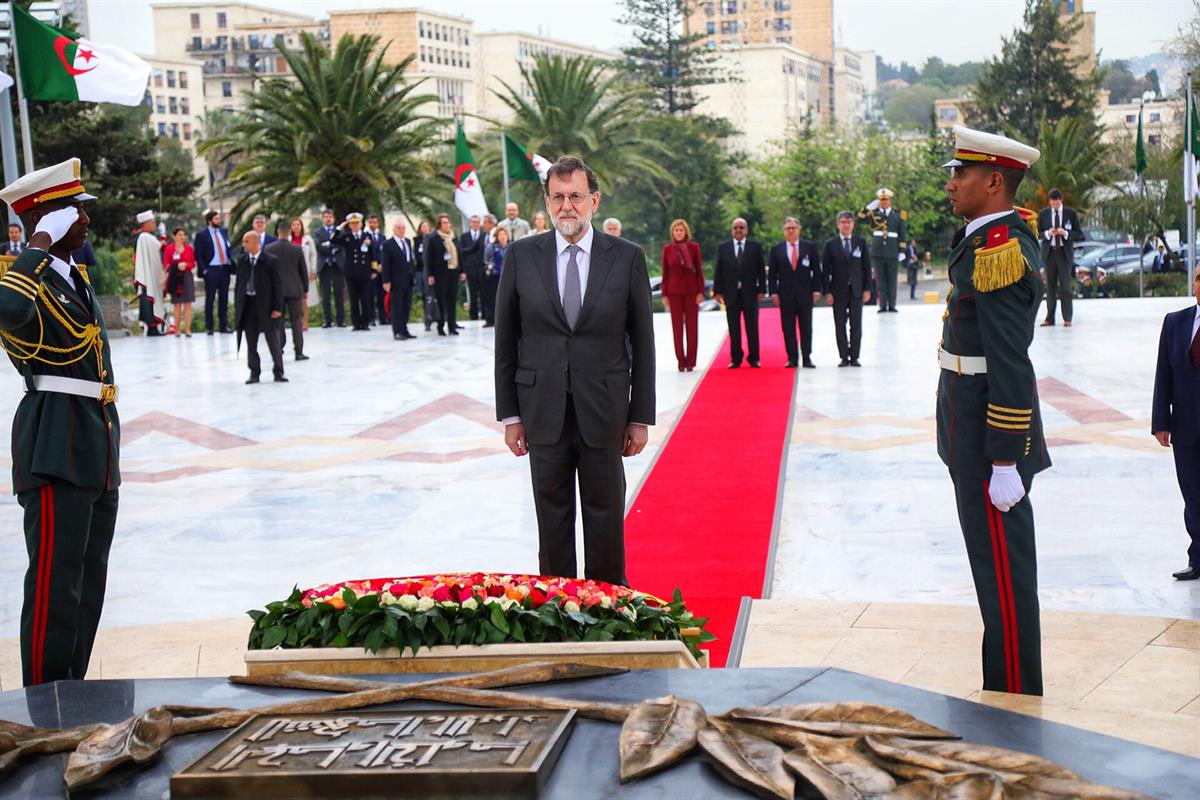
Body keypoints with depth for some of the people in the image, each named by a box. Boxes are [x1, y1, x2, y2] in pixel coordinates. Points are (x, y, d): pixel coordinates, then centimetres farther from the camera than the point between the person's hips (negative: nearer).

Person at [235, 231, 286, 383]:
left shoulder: (270, 260, -6)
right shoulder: (242, 260, 7)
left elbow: (277, 285, -6)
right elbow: (239, 283, 11)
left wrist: (278, 308, -10)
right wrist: (237, 305, 6)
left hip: (265, 304, -4)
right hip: (247, 304, 4)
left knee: (274, 341, 1)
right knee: (251, 343, 7)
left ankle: (278, 372, 8)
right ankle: (254, 373, 15)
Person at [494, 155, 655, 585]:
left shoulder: (627, 257, -1)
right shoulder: (521, 256, 1)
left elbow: (642, 341, 2)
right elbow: (506, 340, 4)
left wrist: (641, 417, 0)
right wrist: (510, 414, 1)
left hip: (603, 410, -1)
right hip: (543, 409, 1)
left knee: (606, 514, 8)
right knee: (551, 515, 9)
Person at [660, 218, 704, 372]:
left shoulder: (694, 247, 3)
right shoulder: (667, 248, 4)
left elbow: (699, 270, 3)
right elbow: (665, 273, 6)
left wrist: (701, 292, -4)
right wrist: (664, 294, 1)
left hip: (691, 290, 0)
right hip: (674, 291, 0)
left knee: (692, 326, 0)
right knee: (677, 327, 1)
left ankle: (690, 362, 5)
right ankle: (681, 362, 6)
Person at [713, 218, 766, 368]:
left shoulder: (756, 247, 4)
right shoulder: (723, 248, 6)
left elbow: (761, 270, 2)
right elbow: (718, 271, 5)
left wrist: (761, 290, -5)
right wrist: (718, 291, -2)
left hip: (750, 293, -1)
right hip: (731, 293, 1)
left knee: (752, 328, 3)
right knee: (734, 328, 3)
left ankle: (753, 358, 11)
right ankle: (735, 359, 9)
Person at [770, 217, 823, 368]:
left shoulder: (810, 247, 6)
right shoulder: (776, 249, 7)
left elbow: (816, 269, 5)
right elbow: (773, 273, 6)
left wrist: (817, 290, -3)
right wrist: (774, 293, -3)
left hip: (805, 293, 0)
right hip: (786, 295, 0)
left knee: (806, 327, 1)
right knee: (788, 328, 0)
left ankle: (807, 358, 6)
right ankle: (792, 358, 6)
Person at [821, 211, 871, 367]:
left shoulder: (861, 242, 6)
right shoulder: (830, 244, 2)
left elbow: (867, 266, 6)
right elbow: (825, 269, 1)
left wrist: (867, 289, -1)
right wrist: (827, 292, -7)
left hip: (856, 290, 1)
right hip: (838, 290, -1)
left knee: (856, 325, 1)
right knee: (840, 326, 1)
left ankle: (854, 357, 7)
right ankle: (844, 357, 7)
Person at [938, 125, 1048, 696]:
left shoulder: (1001, 249, -20)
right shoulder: (991, 239, 12)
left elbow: (1011, 368, -23)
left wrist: (1004, 464, -23)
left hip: (992, 437, -11)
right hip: (973, 433, 11)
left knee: (1003, 570, -2)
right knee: (996, 564, 18)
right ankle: (1006, 692, 30)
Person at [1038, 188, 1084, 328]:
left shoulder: (1070, 213, 3)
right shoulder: (1043, 214, 7)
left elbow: (1079, 233, 3)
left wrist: (1066, 233, -14)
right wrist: (1047, 233, -13)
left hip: (1065, 253, -1)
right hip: (1049, 252, 2)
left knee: (1066, 285, -4)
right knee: (1050, 286, 3)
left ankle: (1067, 318, 0)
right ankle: (1049, 318, 6)